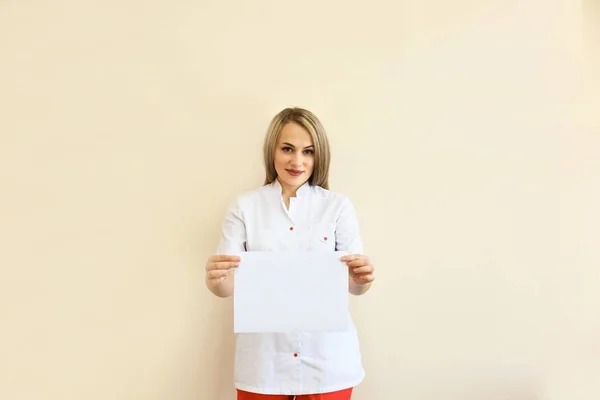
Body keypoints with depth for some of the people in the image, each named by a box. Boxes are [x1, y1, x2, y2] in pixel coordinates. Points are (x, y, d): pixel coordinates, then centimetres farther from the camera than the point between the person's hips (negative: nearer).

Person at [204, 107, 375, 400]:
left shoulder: (338, 205, -2)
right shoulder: (244, 206, -1)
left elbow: (353, 284, 0)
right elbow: (228, 286, -4)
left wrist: (362, 280, -22)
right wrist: (215, 279, -26)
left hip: (327, 358, 0)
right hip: (263, 359, 0)